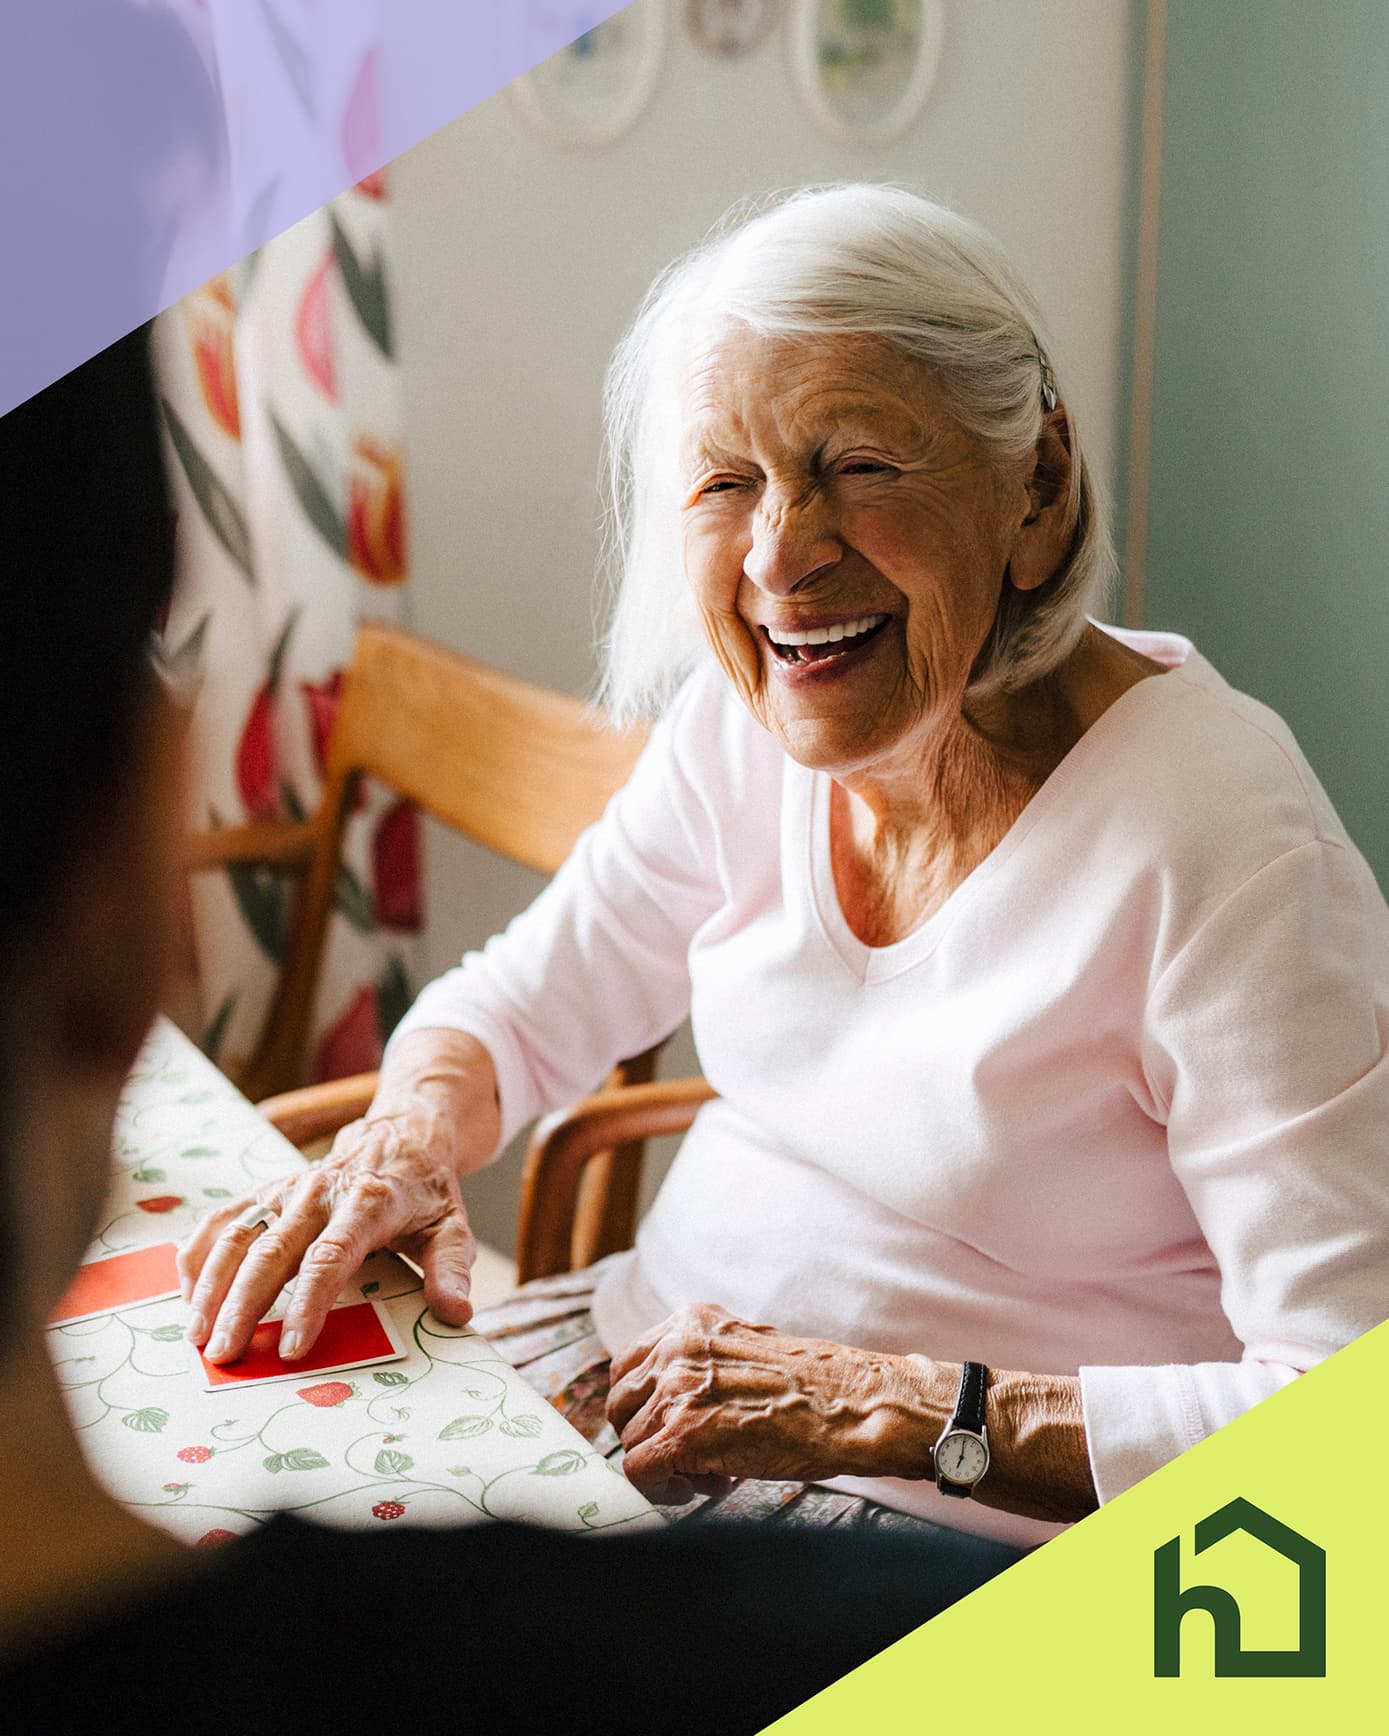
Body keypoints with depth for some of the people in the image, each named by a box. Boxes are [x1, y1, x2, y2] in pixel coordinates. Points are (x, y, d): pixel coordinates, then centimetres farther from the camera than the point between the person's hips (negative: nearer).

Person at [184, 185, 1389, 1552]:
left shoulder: (1217, 844, -23)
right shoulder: (739, 724, -3)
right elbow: (517, 1003, 11)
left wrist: (897, 1407, -26)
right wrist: (410, 1132, -12)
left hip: (954, 1528, -6)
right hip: (643, 1384, 6)